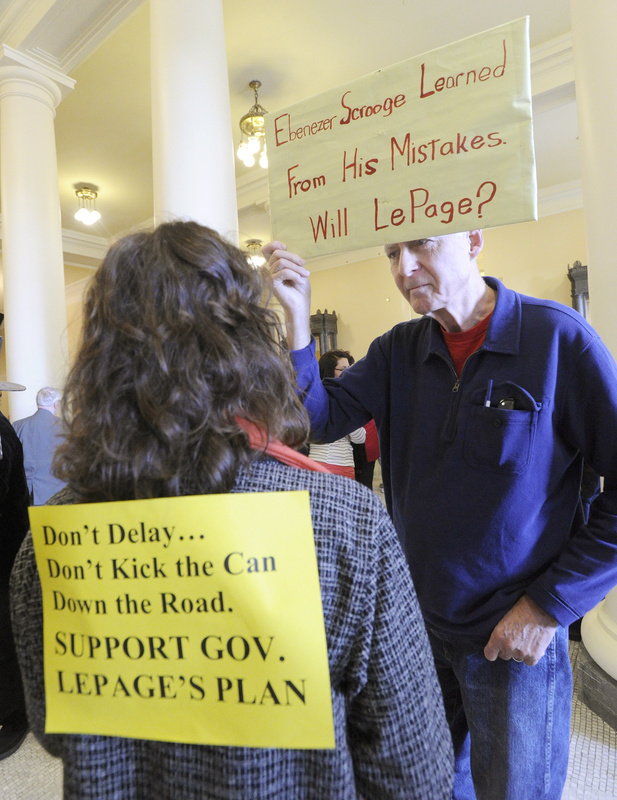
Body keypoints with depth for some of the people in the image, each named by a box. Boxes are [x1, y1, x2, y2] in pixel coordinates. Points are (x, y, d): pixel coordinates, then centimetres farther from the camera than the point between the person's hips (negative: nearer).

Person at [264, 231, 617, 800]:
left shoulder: (559, 337, -14)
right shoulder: (398, 349, -1)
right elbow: (322, 419, -10)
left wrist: (550, 604, -14)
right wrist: (297, 316, -19)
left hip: (515, 637, -3)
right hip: (418, 622, 4)